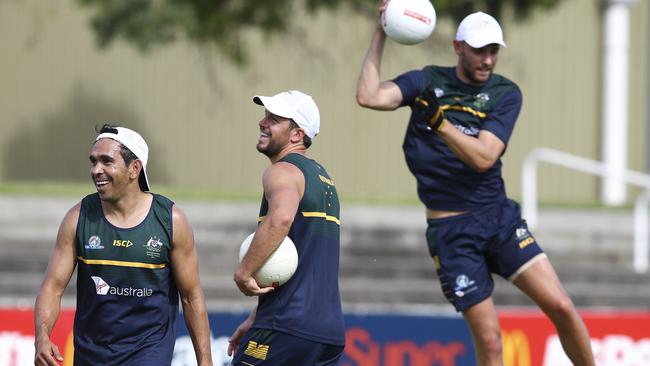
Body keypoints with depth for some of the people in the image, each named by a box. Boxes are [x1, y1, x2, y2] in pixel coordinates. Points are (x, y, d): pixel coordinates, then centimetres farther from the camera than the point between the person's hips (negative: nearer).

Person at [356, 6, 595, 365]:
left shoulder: (505, 93, -1)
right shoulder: (428, 81, 2)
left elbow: (483, 157, -14)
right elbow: (368, 97, -13)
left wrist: (438, 121, -25)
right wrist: (380, 34, -12)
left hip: (499, 216, 1)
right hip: (450, 230, -1)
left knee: (560, 306, -11)